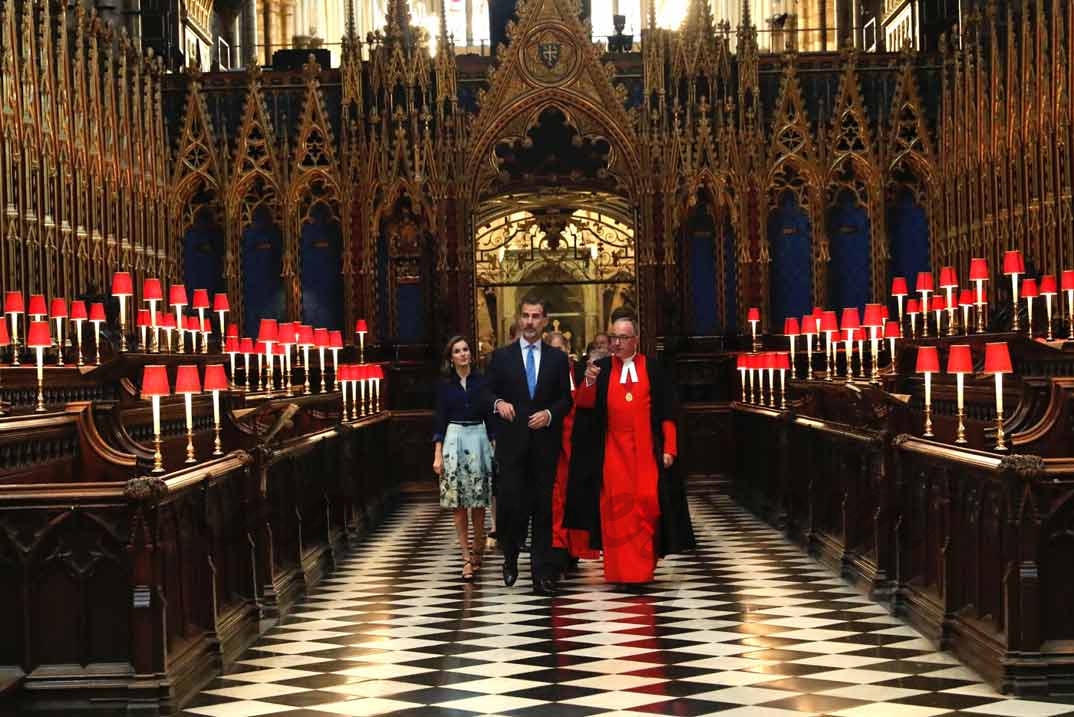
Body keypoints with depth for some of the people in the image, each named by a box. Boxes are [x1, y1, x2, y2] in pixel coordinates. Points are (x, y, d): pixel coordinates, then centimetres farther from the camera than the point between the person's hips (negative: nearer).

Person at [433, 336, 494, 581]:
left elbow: (490, 415, 5)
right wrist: (437, 455, -3)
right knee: (458, 504, -2)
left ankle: (478, 550, 23)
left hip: (479, 440, 0)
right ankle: (467, 558, 4)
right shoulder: (444, 385, 5)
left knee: (478, 503, 1)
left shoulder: (482, 381, 4)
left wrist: (495, 446, 0)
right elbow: (440, 420, 4)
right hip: (454, 440, 0)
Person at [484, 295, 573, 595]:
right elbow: (488, 394, 7)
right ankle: (510, 558, 22)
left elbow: (566, 399, 8)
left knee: (544, 508, 3)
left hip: (545, 443, 1)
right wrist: (498, 403, -14)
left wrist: (549, 413, -10)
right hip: (511, 443, -1)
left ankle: (542, 571, 10)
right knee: (510, 504, -4)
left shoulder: (558, 358, 9)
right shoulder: (501, 356, 6)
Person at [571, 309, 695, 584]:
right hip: (613, 450, 1)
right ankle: (621, 569, 4)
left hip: (646, 450, 0)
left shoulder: (652, 368, 4)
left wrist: (669, 448, -3)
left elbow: (667, 412, 4)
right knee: (617, 505, -2)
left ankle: (645, 567, 9)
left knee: (648, 504, -3)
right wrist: (588, 382, -25)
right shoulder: (601, 367, 7)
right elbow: (583, 403, -4)